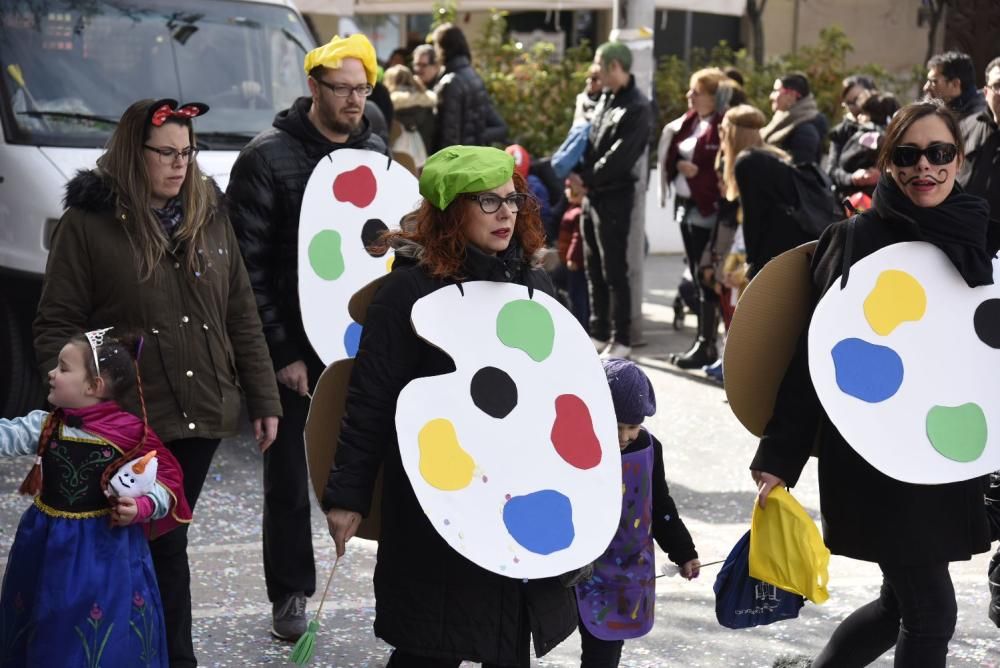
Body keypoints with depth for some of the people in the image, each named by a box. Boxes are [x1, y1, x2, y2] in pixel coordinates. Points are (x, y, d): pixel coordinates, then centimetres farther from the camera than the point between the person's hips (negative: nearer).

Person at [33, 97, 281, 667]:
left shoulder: (210, 215, 11)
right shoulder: (89, 223, -4)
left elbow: (242, 316, 13)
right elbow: (57, 327, -3)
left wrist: (264, 400, 10)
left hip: (201, 414, 4)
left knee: (162, 541, 10)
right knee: (164, 546, -2)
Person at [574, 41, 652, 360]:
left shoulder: (637, 108, -15)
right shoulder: (606, 98, 12)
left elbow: (619, 157, -21)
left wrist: (586, 178, -15)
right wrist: (578, 173, 0)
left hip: (614, 197, -9)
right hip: (592, 194, 9)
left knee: (614, 271, -3)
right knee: (594, 269, 13)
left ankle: (621, 340, 4)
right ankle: (599, 333, 22)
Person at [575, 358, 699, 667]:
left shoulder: (647, 448, -1)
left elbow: (661, 506, 13)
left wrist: (683, 552, 16)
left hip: (632, 569, 5)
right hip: (588, 572, -5)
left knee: (613, 641, 14)